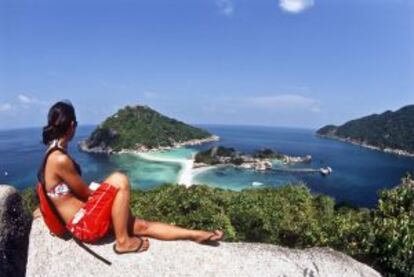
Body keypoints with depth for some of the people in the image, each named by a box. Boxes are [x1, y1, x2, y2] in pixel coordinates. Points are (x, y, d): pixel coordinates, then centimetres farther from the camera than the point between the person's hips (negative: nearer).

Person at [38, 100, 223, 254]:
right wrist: (107, 189, 5)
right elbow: (86, 193, -13)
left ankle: (197, 235, 13)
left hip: (84, 221, 9)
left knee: (143, 226, 6)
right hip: (84, 225, -9)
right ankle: (123, 241, -10)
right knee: (119, 181, -22)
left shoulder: (54, 154, 8)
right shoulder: (61, 159, -22)